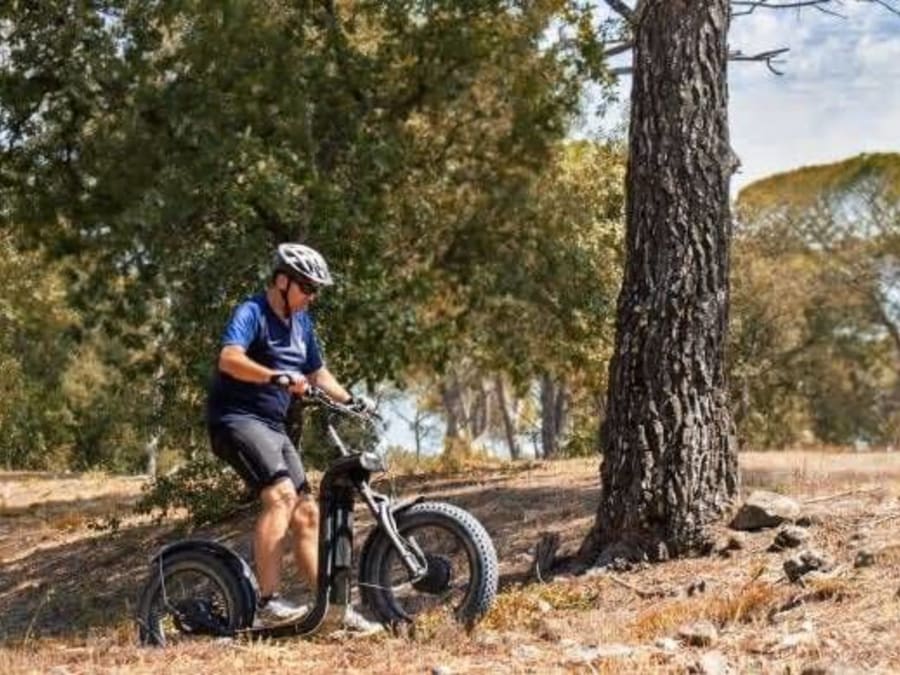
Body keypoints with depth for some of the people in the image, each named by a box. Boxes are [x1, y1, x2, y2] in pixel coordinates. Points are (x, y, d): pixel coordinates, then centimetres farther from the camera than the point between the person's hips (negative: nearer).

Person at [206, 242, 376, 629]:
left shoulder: (301, 322, 15)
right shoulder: (252, 313, -11)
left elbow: (317, 372, 25)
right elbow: (229, 358, -29)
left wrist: (351, 401, 10)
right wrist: (277, 377, -40)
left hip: (273, 426, 9)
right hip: (237, 419, -9)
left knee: (307, 513, 7)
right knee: (281, 494, -27)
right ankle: (268, 602, -29)